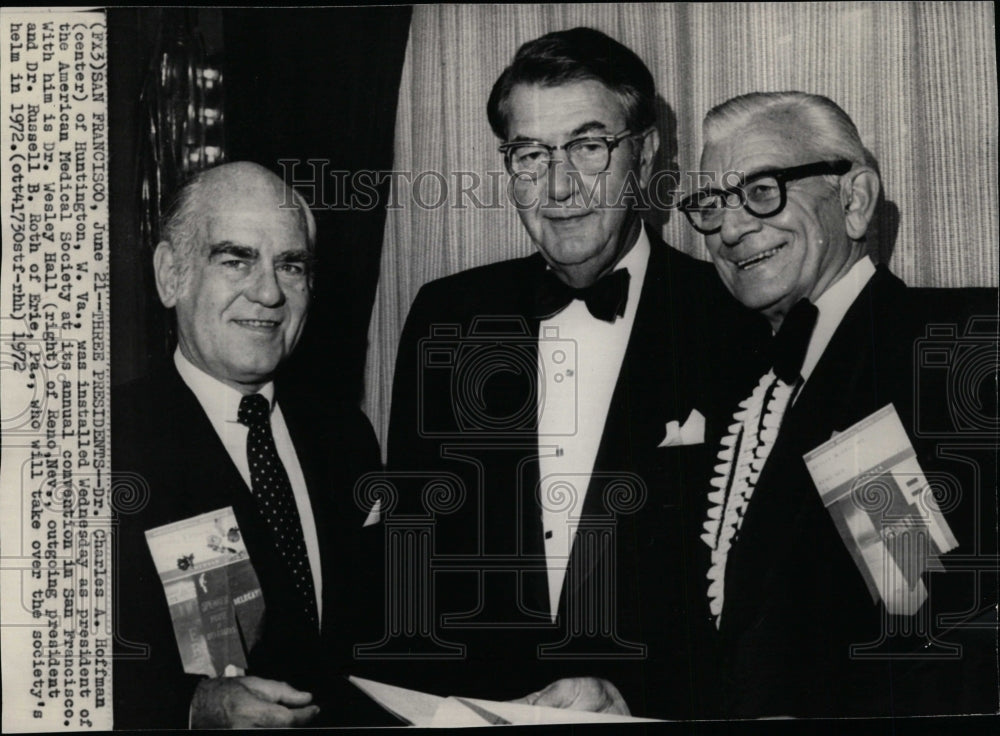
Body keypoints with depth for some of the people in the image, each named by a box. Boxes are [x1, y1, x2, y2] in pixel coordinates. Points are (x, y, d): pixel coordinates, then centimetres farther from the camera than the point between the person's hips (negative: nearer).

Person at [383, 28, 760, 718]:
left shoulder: (740, 329, -2)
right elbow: (416, 536, 11)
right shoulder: (446, 316, 9)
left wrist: (628, 694, -15)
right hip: (472, 712, 2)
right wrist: (470, 694, -3)